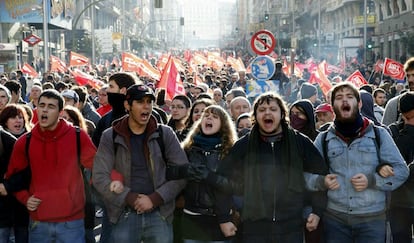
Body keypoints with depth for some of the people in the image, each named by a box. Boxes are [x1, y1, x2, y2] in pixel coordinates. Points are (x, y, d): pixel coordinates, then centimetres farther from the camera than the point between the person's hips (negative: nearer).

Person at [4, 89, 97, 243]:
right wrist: (25, 198, -1)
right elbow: (13, 176, 14)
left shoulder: (77, 137, -3)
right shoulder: (24, 142, 3)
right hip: (38, 222, 2)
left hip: (71, 221, -2)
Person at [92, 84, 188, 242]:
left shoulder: (165, 134, 4)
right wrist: (130, 198, -14)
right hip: (125, 215, 0)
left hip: (159, 214, 0)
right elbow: (100, 177, -4)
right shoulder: (110, 137, 3)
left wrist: (155, 199, -12)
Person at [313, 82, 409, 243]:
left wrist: (372, 181, -14)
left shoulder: (379, 135, 3)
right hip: (334, 217, 1)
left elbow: (401, 170, 1)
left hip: (372, 218, -1)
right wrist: (321, 181, -12)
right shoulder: (323, 139, 7)